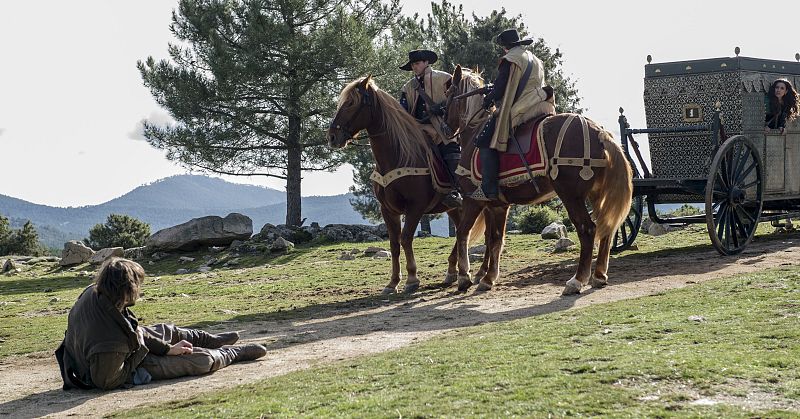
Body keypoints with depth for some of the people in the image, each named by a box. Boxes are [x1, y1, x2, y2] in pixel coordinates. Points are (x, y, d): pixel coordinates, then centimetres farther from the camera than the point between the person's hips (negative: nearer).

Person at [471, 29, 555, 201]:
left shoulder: (509, 61, -7)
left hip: (515, 109, -9)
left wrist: (488, 99, 12)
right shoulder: (536, 61, 21)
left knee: (485, 141, -9)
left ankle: (489, 188, -19)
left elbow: (499, 88, -10)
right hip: (538, 106, 9)